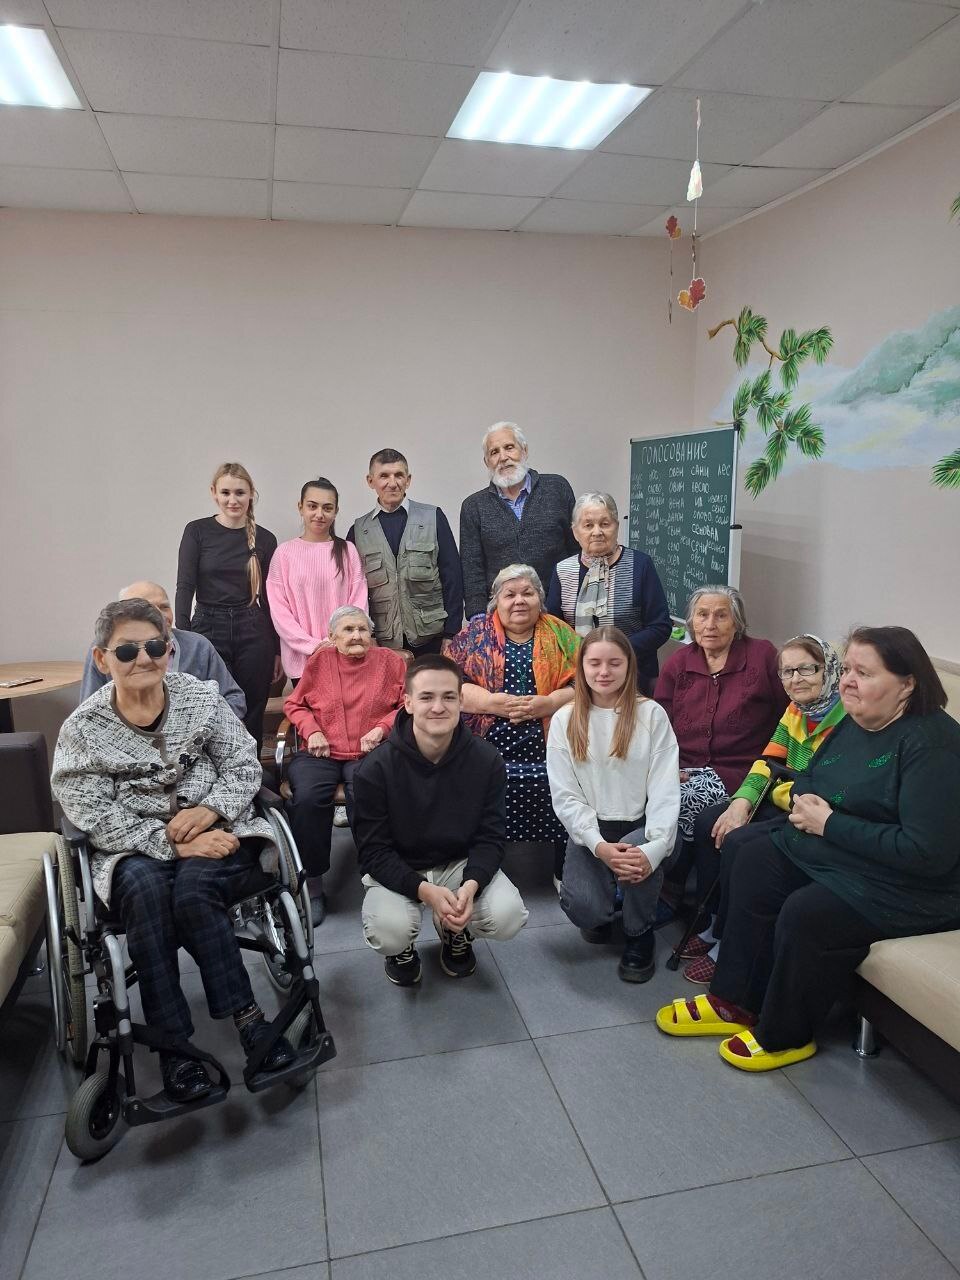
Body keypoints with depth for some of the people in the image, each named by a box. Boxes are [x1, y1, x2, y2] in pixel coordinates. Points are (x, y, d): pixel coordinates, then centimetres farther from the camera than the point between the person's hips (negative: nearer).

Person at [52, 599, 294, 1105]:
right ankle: (173, 1044, -25)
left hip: (215, 834, 0)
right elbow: (97, 819, -9)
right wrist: (175, 844, -19)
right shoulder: (82, 729, -3)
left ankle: (241, 1014, -18)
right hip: (135, 851, 0)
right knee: (146, 888, -33)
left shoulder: (200, 698, 1)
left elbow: (244, 766, 2)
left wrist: (209, 810, -17)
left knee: (191, 887, -31)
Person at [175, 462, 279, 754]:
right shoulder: (197, 531, 2)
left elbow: (269, 597, 8)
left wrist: (276, 650, 8)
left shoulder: (264, 539, 6)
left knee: (251, 717, 5)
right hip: (208, 629, -1)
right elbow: (185, 587, -3)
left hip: (252, 633, 1)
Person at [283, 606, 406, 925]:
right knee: (307, 798, -30)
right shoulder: (319, 662, 13)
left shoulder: (389, 661, 12)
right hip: (321, 752, 1)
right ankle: (312, 884, -14)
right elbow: (294, 704, 18)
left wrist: (381, 728, -5)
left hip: (370, 753, -1)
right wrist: (312, 731, 1)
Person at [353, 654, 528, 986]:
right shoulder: (376, 768, -18)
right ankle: (401, 950, 11)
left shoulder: (486, 760, -12)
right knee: (388, 932, -31)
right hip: (396, 871, -2)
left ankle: (454, 934, 15)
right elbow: (374, 851, -15)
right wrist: (425, 890, -31)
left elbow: (489, 838, -8)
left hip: (461, 863, 2)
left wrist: (471, 885, -28)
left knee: (509, 916, -23)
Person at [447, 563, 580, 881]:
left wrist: (546, 704, -10)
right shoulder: (476, 633, 13)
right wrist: (494, 703, -10)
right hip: (488, 743, 0)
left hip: (547, 743, 0)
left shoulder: (560, 635, 14)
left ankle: (565, 872, -4)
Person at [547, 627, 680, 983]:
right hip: (589, 830, 1)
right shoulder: (565, 720, 0)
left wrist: (655, 847, -25)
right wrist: (600, 847, -21)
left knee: (639, 855, -35)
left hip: (639, 826, 0)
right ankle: (603, 913, 18)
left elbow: (665, 789, -8)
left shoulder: (652, 715, -2)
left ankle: (640, 934, -1)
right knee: (583, 907, -24)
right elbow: (565, 795, -5)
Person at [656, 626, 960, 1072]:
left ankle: (784, 1036, 1)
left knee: (805, 914, -26)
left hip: (907, 886, -10)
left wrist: (830, 824, -25)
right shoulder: (854, 723, 4)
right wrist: (803, 799, -8)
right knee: (752, 863, 3)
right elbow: (808, 776, 18)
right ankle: (735, 1001, 10)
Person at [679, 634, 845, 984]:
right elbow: (768, 763, 5)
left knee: (738, 843, -23)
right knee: (707, 822, -2)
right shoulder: (796, 711, 8)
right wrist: (742, 801, -11)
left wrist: (780, 791, -12)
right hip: (781, 804, 9)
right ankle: (713, 925, 9)